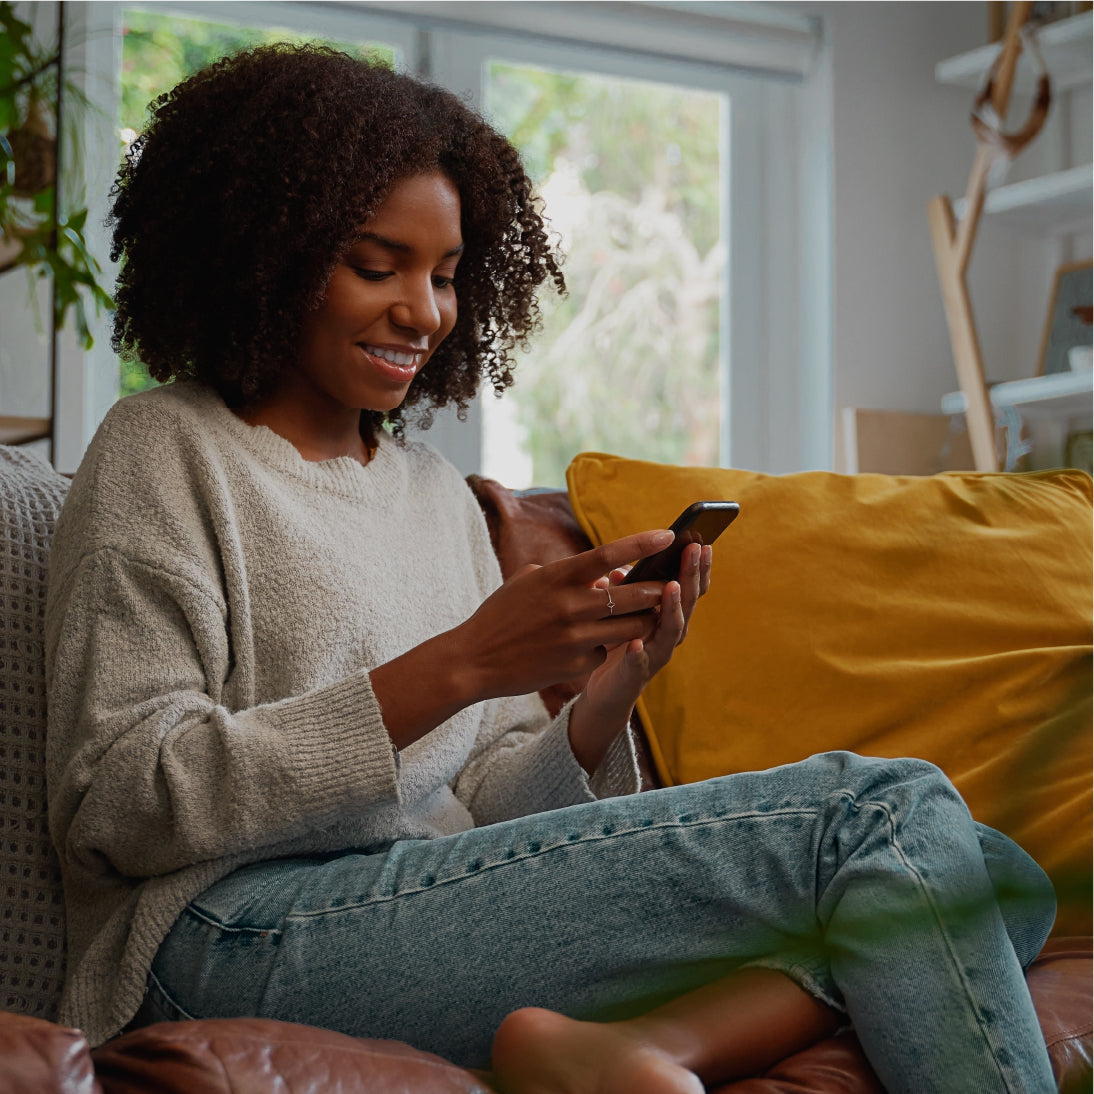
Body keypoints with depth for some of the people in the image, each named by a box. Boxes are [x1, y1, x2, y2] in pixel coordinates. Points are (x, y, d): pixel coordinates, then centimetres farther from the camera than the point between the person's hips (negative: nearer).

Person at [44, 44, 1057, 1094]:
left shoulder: (439, 492, 21)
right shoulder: (163, 454, 3)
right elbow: (118, 807, -10)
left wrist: (602, 706, -7)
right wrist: (457, 667, -17)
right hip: (242, 939, -7)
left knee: (990, 885, -14)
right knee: (885, 812, -19)